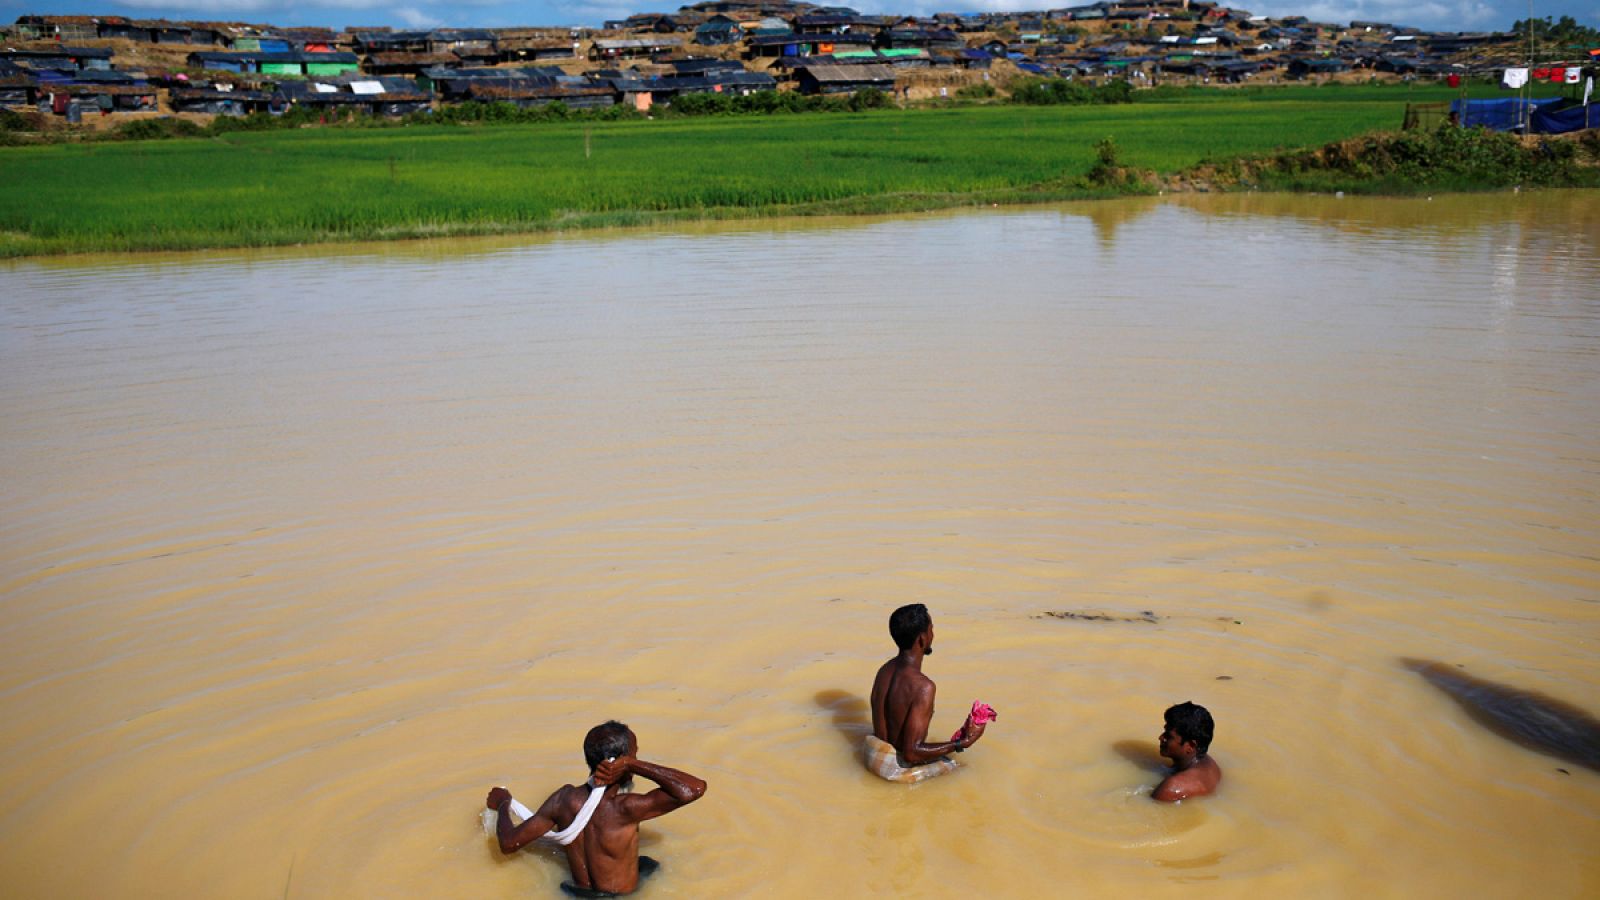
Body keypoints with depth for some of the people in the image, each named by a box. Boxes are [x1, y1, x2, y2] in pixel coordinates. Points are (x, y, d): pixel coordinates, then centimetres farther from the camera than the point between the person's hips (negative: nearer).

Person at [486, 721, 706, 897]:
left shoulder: (564, 799, -17)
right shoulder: (625, 809, -31)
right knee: (651, 866, 24)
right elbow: (694, 788, -35)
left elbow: (509, 843, -9)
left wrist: (502, 804, 10)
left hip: (580, 893, 4)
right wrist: (634, 765, -32)